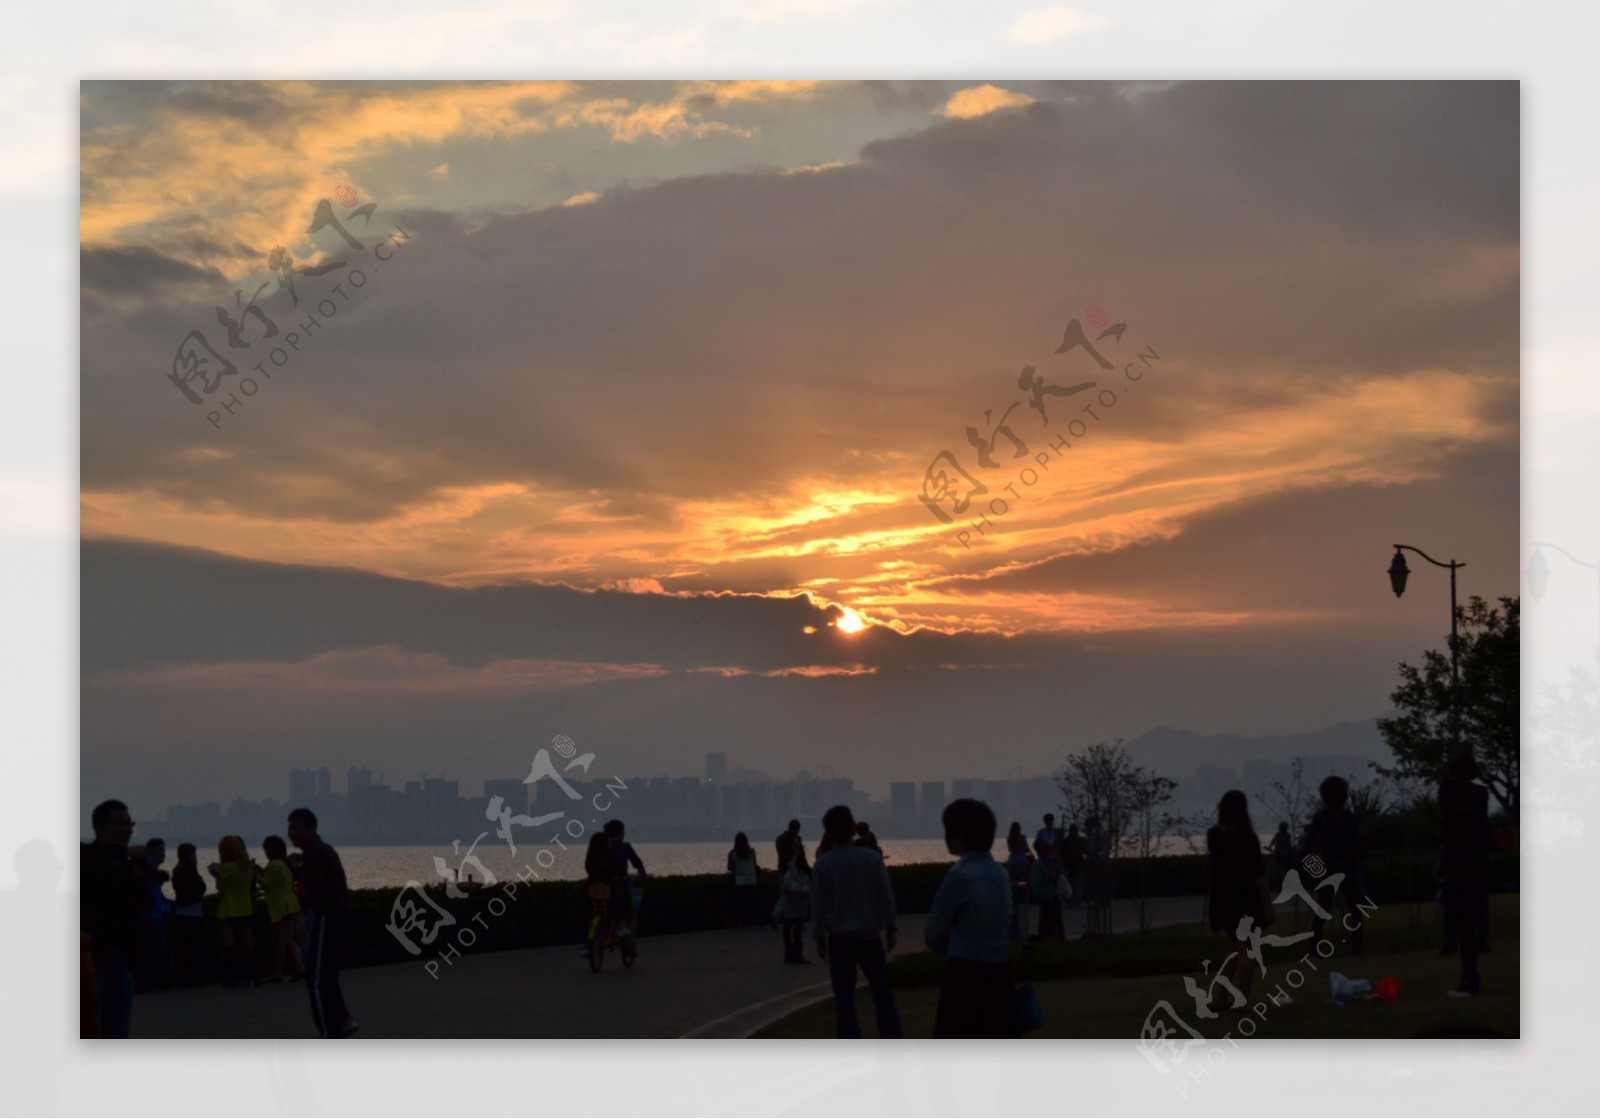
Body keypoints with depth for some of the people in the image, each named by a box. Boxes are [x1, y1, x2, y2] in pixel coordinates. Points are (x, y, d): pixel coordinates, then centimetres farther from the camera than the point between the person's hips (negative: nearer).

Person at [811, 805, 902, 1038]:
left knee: (844, 997, 4)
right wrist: (890, 930, 8)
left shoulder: (824, 863, -8)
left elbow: (819, 905, -6)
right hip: (870, 936, 1)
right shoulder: (873, 857, -5)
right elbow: (887, 898, -2)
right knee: (882, 991, 12)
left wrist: (820, 938, 5)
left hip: (839, 938, -1)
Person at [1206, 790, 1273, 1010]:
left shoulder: (1213, 835, 2)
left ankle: (1216, 998, 12)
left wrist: (1222, 815, 18)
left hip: (1222, 900, 6)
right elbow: (1258, 873, -14)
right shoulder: (1247, 837, -12)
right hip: (1246, 900, -6)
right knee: (1247, 951, 0)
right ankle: (1240, 1002, -8)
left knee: (1237, 950, 19)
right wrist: (1267, 903, -11)